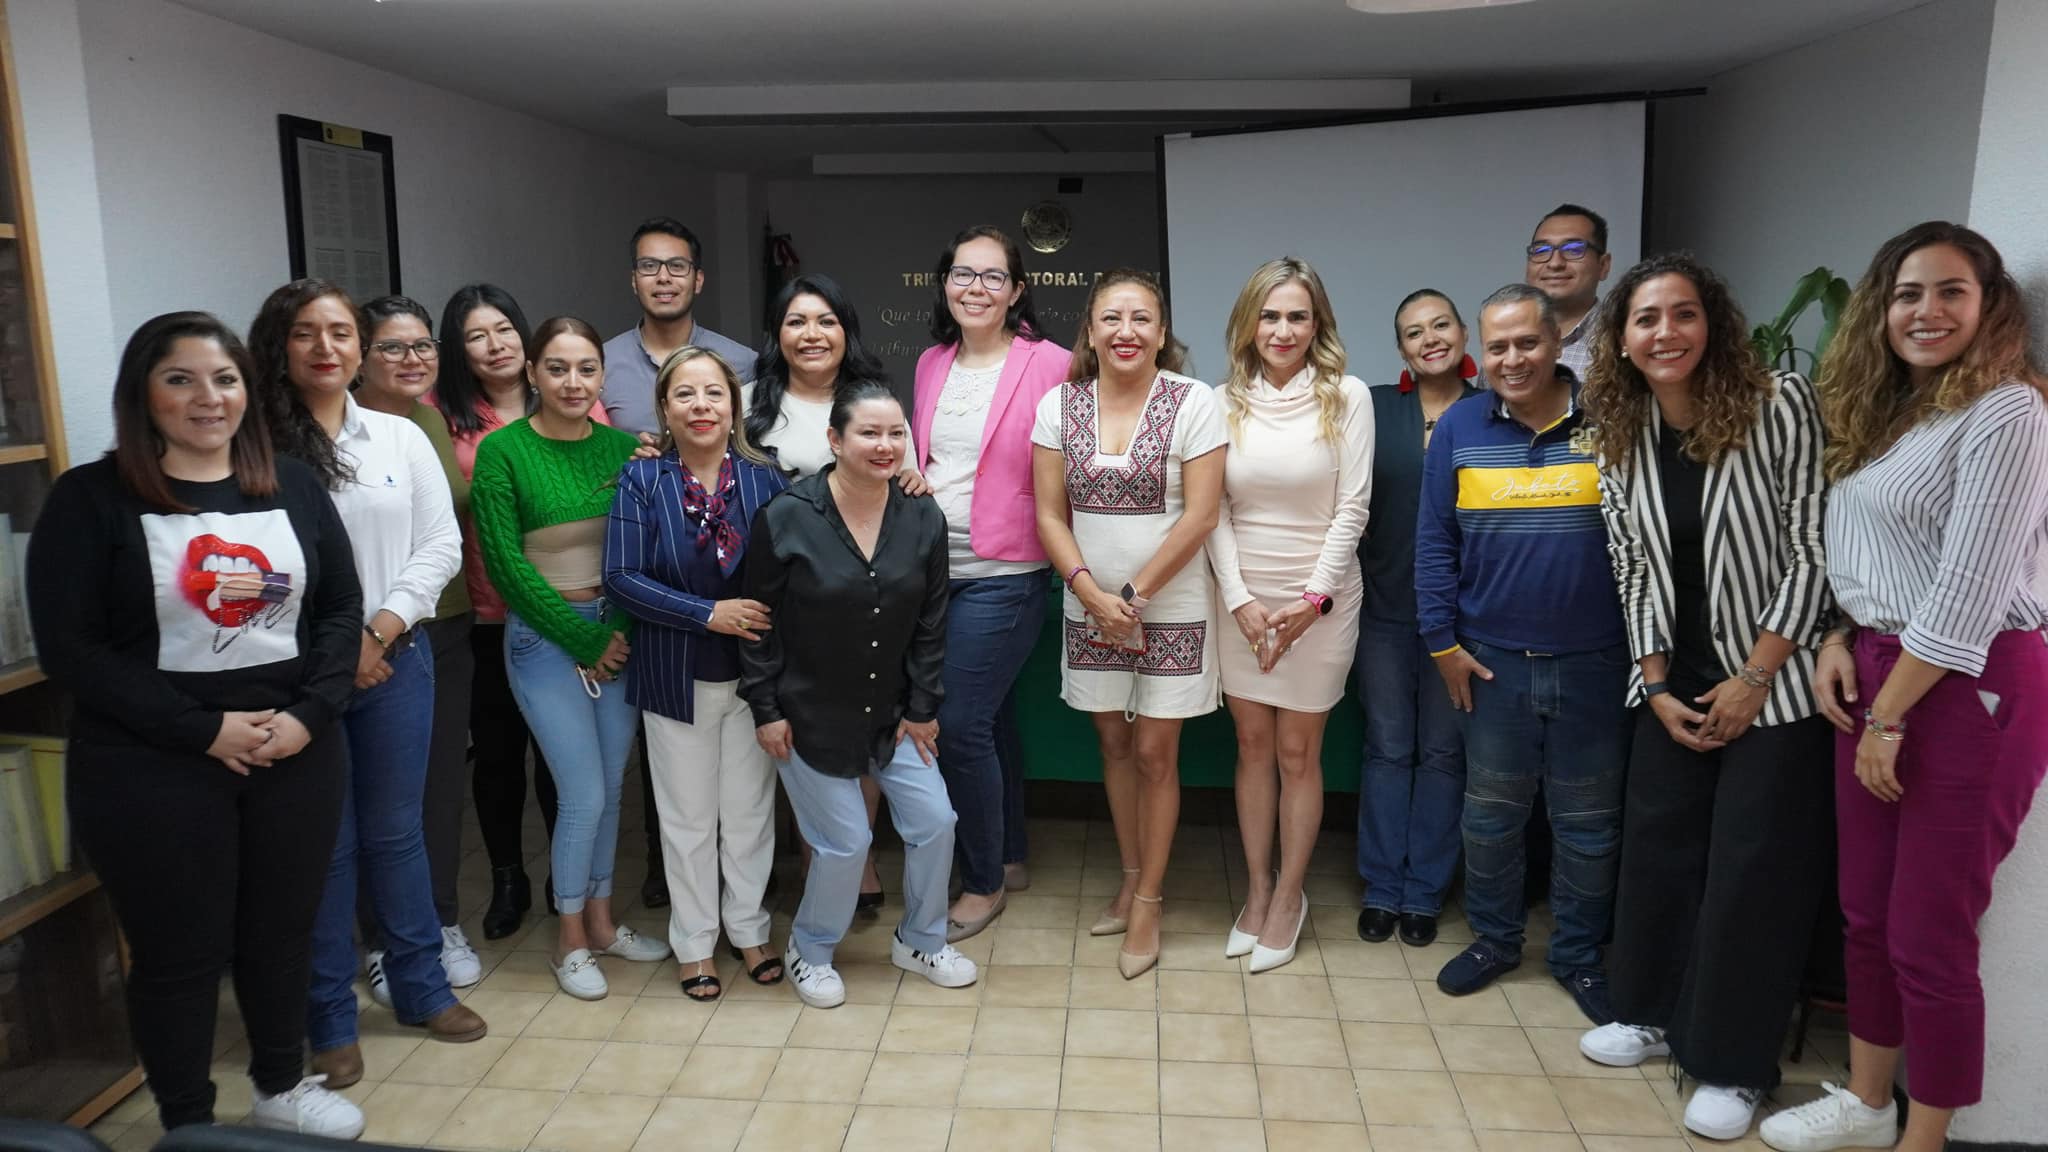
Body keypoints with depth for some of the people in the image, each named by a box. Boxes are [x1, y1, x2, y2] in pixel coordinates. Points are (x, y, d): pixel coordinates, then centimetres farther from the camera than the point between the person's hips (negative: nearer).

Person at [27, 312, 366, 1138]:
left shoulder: (292, 486, 4)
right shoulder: (90, 499, -6)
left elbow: (341, 606, 6)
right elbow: (70, 650, -10)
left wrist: (308, 712, -10)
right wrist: (204, 730, -16)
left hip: (296, 752, 3)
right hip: (153, 769, -3)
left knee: (282, 931, 16)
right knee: (178, 952, 9)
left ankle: (283, 1088, 38)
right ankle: (188, 1125, 29)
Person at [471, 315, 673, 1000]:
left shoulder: (624, 448, 2)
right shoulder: (503, 451, -9)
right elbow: (506, 562, -11)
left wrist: (623, 630, -10)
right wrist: (583, 640, -10)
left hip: (619, 631, 4)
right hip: (544, 635, -4)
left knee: (612, 787, 12)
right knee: (583, 794, -2)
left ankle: (600, 919, 31)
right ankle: (570, 937, 19)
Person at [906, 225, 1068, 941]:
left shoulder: (1048, 364, -9)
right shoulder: (932, 364, 10)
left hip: (1001, 574, -6)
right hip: (931, 567, 6)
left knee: (961, 725, -5)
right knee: (989, 718, 16)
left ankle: (984, 883, 14)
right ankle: (1009, 858, 32)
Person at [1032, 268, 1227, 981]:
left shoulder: (1193, 403, -8)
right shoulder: (1059, 406, 1)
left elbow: (1199, 515, -11)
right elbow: (1050, 513, 0)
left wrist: (1133, 594, -14)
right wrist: (1094, 595, -11)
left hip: (1173, 609, -3)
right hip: (1089, 607, 3)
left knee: (1154, 753, 3)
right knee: (1114, 743, 14)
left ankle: (1148, 900, 19)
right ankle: (1132, 877, 33)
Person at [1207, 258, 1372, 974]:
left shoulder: (1346, 397, -3)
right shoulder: (1225, 403, 2)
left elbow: (1352, 508, -5)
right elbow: (1213, 511, 0)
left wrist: (1313, 599, -12)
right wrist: (1240, 600, -9)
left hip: (1320, 599, -2)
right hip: (1241, 598, 2)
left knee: (1298, 753, 5)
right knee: (1253, 745, 10)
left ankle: (1290, 895, 22)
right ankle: (1258, 889, 25)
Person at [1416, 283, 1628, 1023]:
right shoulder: (1460, 428, 0)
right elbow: (1435, 542, 1)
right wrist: (1443, 640, -2)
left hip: (1594, 660, -1)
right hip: (1493, 658, 1)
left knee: (1589, 822, 11)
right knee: (1490, 813, 13)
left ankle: (1580, 956, 29)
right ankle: (1494, 938, 32)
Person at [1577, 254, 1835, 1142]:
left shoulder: (1779, 405, -14)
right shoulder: (1620, 438, 0)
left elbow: (1813, 550, -14)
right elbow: (1633, 571, 5)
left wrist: (1752, 681, -14)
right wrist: (1657, 686, -1)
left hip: (1774, 682, -4)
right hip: (1675, 682, 5)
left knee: (1752, 869, 1)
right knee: (1658, 849, 12)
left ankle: (1735, 1066, 16)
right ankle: (1655, 1012, 31)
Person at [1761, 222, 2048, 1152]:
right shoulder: (1885, 412, 13)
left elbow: (1968, 590, -18)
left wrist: (1887, 718, -15)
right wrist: (1842, 641, 0)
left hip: (1968, 690, -8)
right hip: (1878, 673, 8)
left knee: (1928, 935, 2)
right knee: (1866, 911, 16)